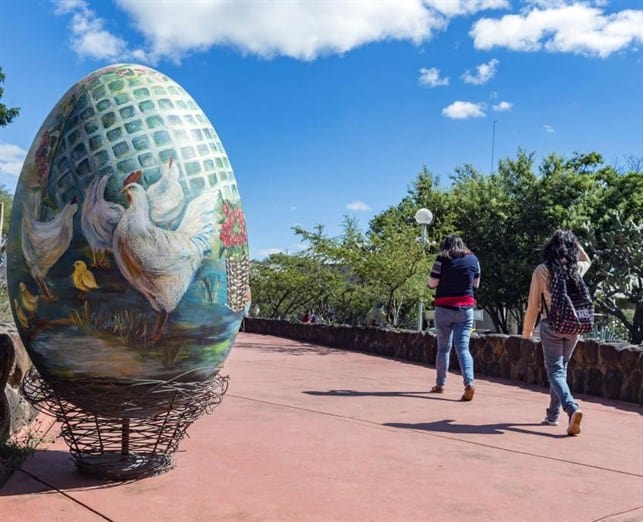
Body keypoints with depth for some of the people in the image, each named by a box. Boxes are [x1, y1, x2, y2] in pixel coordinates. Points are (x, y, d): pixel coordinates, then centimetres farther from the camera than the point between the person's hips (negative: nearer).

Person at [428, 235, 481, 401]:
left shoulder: (442, 259, -6)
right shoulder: (473, 259, 5)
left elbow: (432, 283, -4)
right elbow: (476, 284, 14)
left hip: (445, 308, -2)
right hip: (466, 308, 2)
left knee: (444, 347, 10)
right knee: (463, 347, -1)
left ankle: (440, 384, 20)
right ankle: (469, 382, -20)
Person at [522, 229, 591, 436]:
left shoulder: (541, 271, -8)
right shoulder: (577, 269, 2)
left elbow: (533, 305, -5)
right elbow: (587, 260, 30)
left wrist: (527, 330, 7)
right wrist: (574, 242, 20)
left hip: (551, 326, -4)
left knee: (555, 371, -2)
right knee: (561, 368, 16)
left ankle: (572, 408, -25)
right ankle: (553, 415, 22)